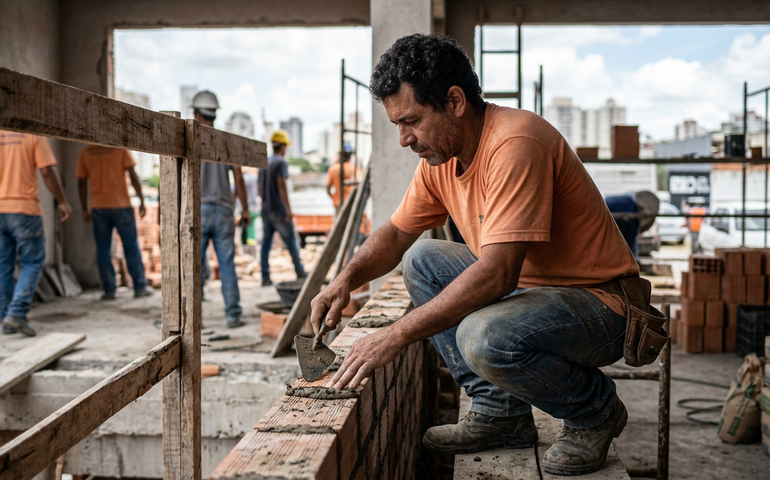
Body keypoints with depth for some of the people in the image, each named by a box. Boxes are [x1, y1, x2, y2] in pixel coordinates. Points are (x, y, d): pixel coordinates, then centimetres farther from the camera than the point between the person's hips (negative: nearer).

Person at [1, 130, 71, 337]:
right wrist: (62, 202, 1)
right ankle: (17, 312, -9)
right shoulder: (33, 136, -4)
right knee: (32, 263, 5)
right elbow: (47, 172, -9)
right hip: (24, 209, -4)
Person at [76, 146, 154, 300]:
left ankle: (109, 290, 6)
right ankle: (140, 287, 7)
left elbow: (82, 183, 7)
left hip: (98, 208, 2)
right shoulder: (120, 149, -2)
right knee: (131, 247, 5)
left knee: (103, 250, 6)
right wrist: (142, 201, 1)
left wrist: (85, 209, 14)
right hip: (121, 205, -2)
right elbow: (133, 176, -6)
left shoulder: (85, 153, 5)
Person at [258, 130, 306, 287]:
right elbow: (282, 185, -18)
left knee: (266, 243, 4)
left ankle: (265, 277, 2)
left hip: (265, 209, 7)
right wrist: (288, 208, -19)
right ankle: (300, 272, 8)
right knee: (291, 241, 2)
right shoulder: (281, 162, -9)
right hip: (279, 209, -7)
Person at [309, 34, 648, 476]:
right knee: (423, 260, 6)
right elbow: (397, 233, 14)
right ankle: (501, 410, 6)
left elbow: (497, 274, -33)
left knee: (485, 336, -34)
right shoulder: (440, 157, 2)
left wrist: (397, 335, -31)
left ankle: (596, 410, -2)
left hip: (598, 303, -9)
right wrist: (346, 281, -6)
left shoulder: (516, 142, -25)